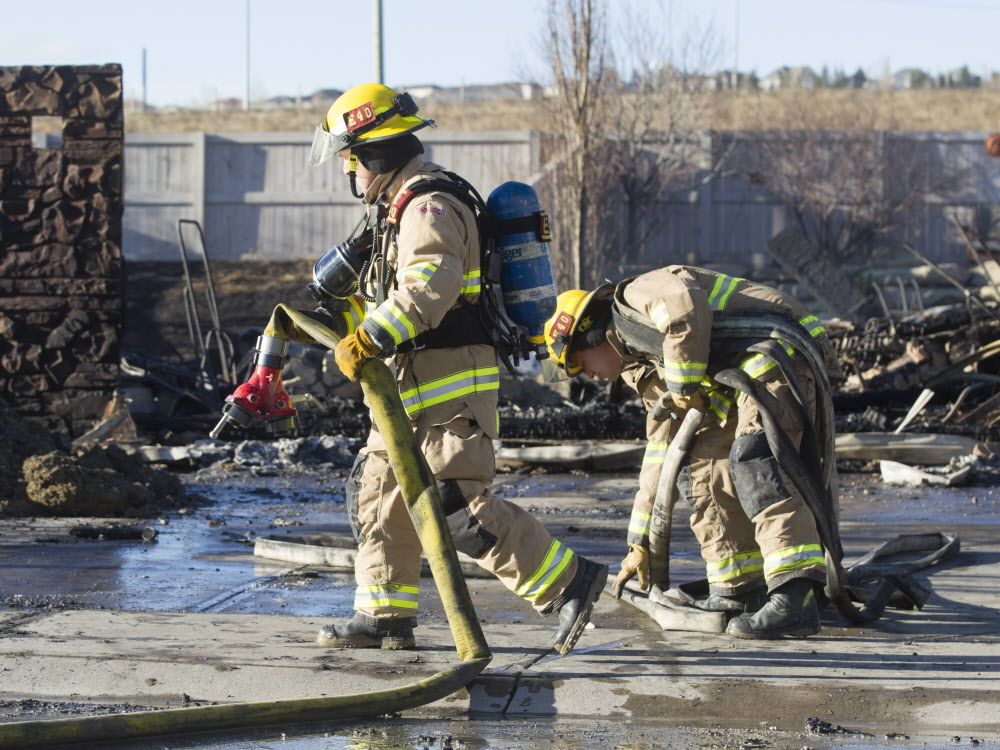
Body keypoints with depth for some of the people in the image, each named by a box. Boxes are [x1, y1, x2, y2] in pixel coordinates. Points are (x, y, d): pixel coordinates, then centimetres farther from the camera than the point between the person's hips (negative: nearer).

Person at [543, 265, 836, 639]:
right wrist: (641, 542, 32)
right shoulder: (649, 369, 26)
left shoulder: (636, 296, -1)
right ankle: (738, 593, 9)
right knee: (699, 467, 9)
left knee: (754, 460, -25)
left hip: (783, 353, -10)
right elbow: (661, 452, 31)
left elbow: (687, 309, -25)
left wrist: (686, 387, -15)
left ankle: (795, 597, -37)